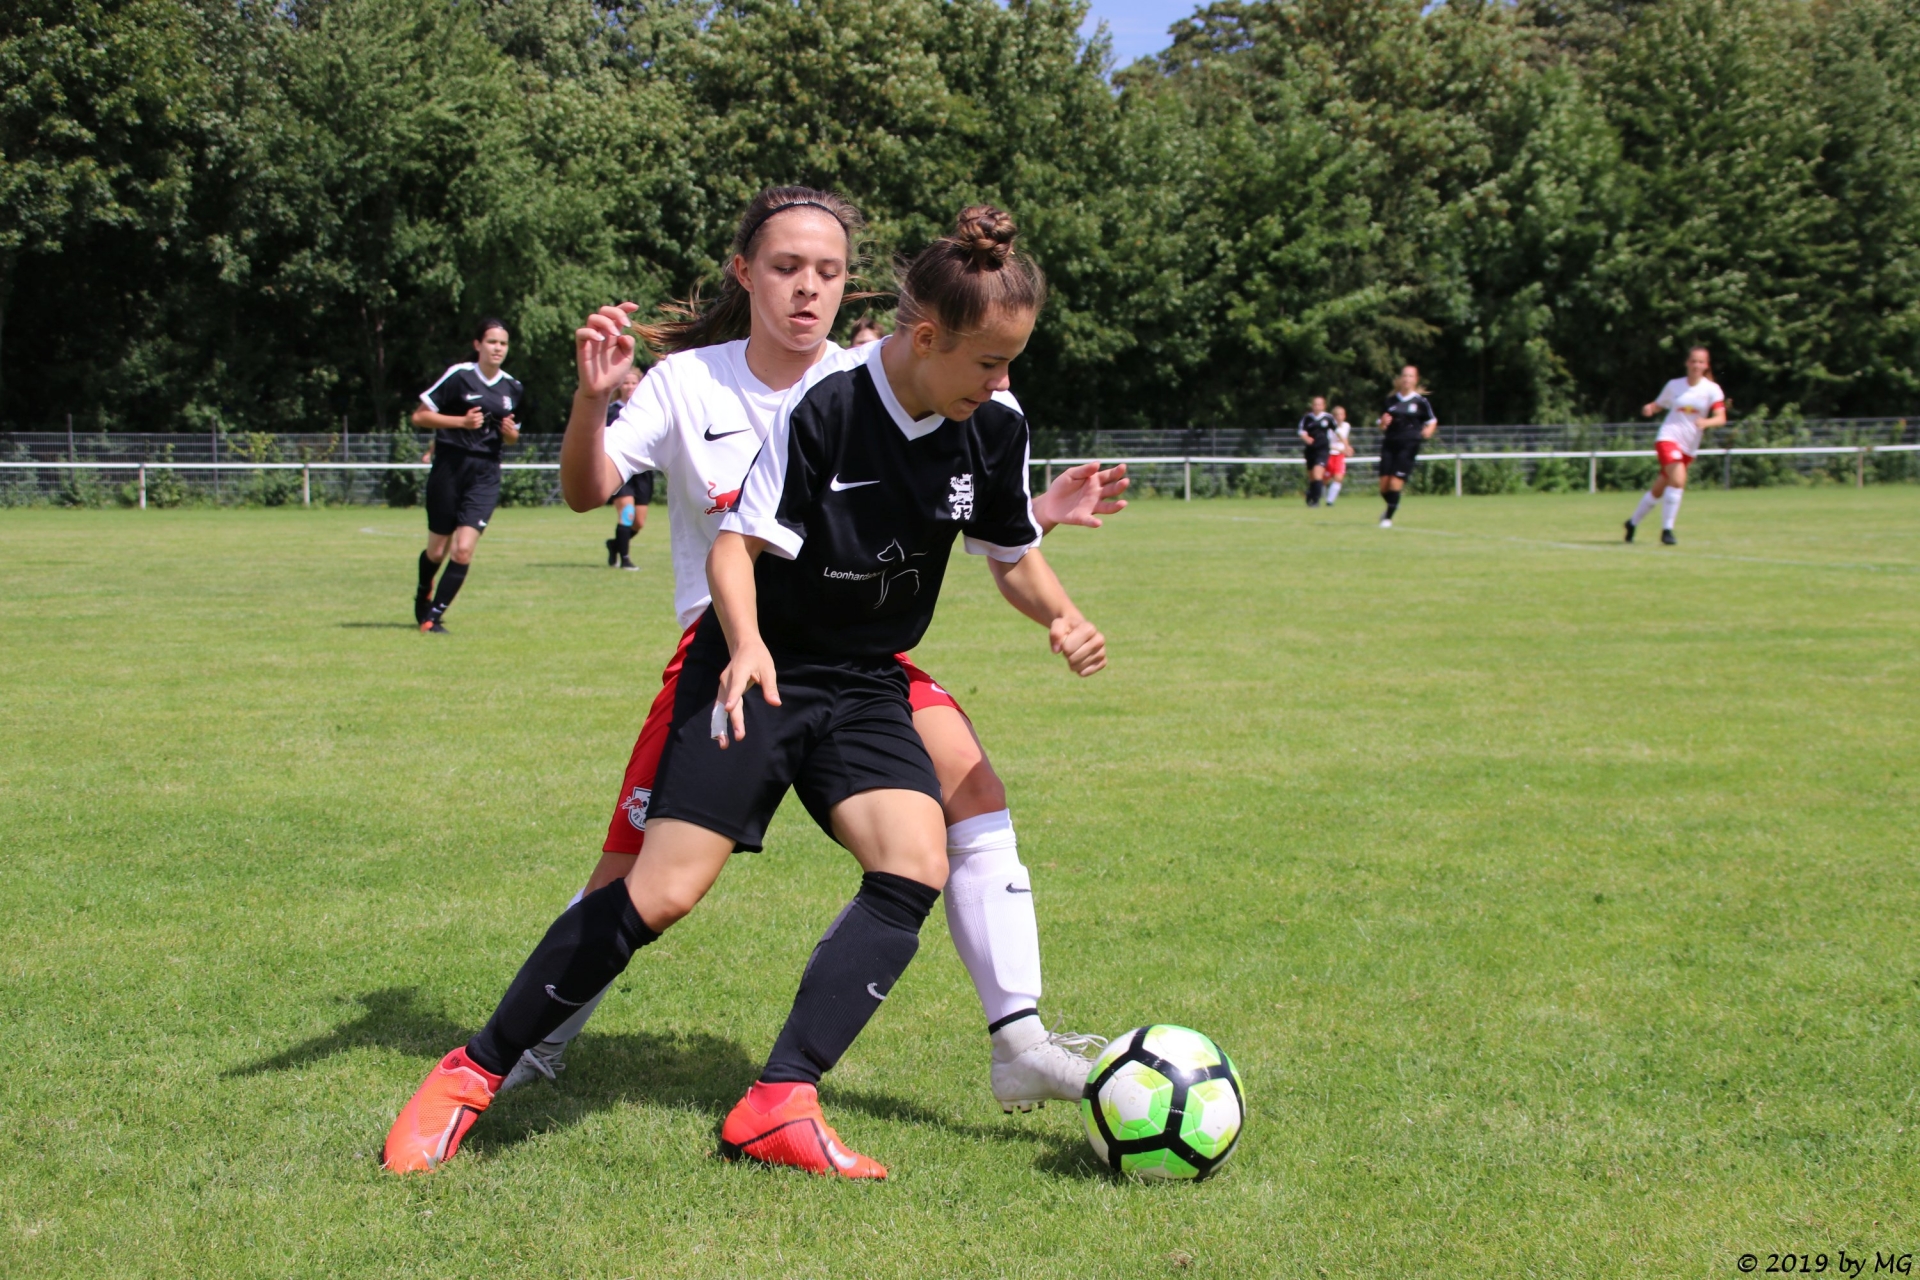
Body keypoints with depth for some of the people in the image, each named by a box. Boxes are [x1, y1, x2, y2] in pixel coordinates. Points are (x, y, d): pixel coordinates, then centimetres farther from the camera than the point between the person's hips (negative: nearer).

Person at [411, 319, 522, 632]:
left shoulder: (514, 389, 8)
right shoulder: (458, 376, -6)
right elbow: (419, 416, -6)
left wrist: (510, 432, -2)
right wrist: (462, 421, -18)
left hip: (485, 476, 3)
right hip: (450, 468, -3)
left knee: (463, 551, -12)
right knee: (437, 551, 8)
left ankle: (433, 616, -1)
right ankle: (423, 594, 40)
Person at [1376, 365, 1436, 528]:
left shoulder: (1420, 401, 2)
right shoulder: (1391, 400, 10)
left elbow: (1432, 421, 12)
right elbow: (1381, 426, 15)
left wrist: (1428, 431, -9)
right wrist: (1383, 423, -8)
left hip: (1409, 446, -3)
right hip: (1390, 444, 3)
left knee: (1396, 482, -12)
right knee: (1384, 484, -1)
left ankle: (1388, 517, 2)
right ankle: (1392, 505, 31)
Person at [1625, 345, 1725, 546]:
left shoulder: (1712, 389, -1)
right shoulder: (1674, 385, 2)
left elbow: (1721, 418, -10)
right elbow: (1657, 405, 14)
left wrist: (1706, 422, -31)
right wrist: (1648, 408, -10)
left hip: (1689, 447, 2)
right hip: (1669, 437, -2)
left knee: (1659, 490, 10)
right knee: (1678, 480, -26)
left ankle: (1633, 522, 31)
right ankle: (1667, 529, -17)